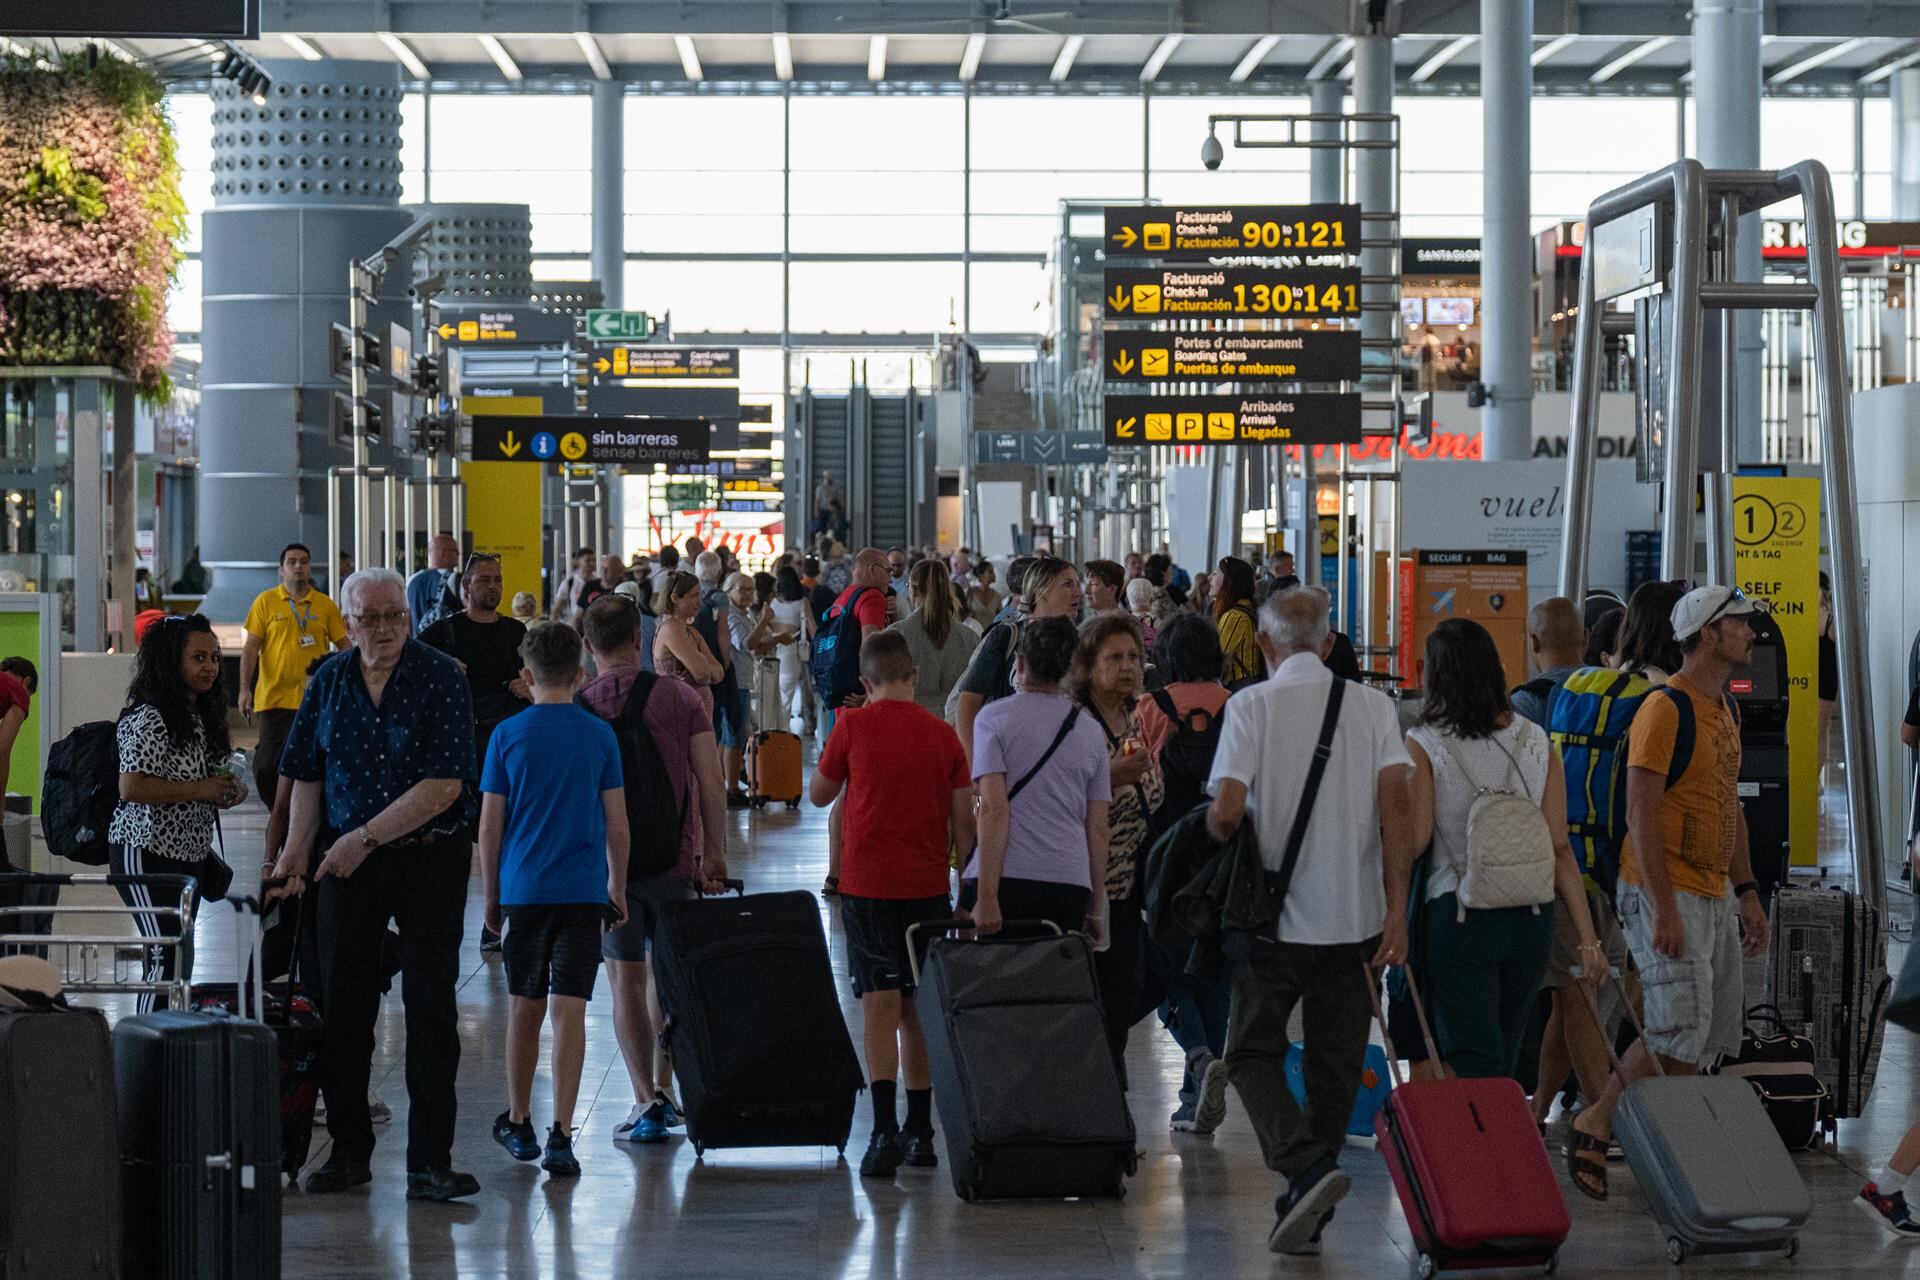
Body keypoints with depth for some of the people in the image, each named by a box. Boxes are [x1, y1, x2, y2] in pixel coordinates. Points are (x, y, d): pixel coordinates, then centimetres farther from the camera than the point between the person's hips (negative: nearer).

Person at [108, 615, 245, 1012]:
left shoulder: (199, 717, 13)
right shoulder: (149, 719, -17)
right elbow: (131, 788, -26)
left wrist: (226, 792, 4)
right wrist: (200, 790, -21)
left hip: (188, 855, 10)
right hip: (147, 853, -10)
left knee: (177, 957, 11)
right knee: (167, 958, -12)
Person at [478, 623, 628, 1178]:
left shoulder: (508, 735, -2)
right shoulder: (600, 736, 0)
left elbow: (489, 825, 0)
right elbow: (617, 825, 1)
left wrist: (490, 895, 10)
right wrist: (617, 888, 13)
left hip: (523, 888, 1)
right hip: (583, 892, 0)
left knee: (524, 1008, 14)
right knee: (570, 1011, -2)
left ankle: (518, 1124, 26)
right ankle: (560, 1136, -8)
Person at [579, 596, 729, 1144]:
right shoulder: (679, 696, -3)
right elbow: (711, 783, -5)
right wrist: (715, 853, 5)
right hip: (673, 860, 1)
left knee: (626, 981, 3)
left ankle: (646, 1103, -2)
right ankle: (663, 1088, 20)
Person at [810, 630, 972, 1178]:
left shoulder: (854, 725, -5)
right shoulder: (943, 734, 3)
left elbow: (819, 794, 9)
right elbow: (963, 823, 6)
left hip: (868, 885, -3)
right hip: (928, 886, 3)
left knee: (880, 1007, -6)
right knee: (917, 1010, 12)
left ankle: (885, 1130, -18)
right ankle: (920, 1132, 15)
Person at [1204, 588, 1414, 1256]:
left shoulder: (1251, 705, -6)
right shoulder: (1373, 705, 2)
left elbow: (1227, 811, -14)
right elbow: (1397, 804, -6)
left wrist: (1213, 828, 10)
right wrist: (1397, 909, -5)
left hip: (1277, 913, -3)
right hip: (1355, 913, 3)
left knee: (1253, 1052, 8)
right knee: (1335, 1063, 13)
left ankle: (1308, 1166, -15)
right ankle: (1306, 1214, 15)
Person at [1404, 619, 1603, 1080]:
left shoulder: (1424, 746, -7)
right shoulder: (1536, 742, 5)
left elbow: (1414, 841, -12)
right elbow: (1560, 848, 2)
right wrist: (1588, 938, 3)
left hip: (1456, 916, -4)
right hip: (1530, 917, 4)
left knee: (1476, 1072, -3)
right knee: (1505, 1063, 17)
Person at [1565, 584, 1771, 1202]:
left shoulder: (1726, 710, 15)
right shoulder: (1666, 709, -15)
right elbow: (1642, 814, -19)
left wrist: (1746, 892, 17)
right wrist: (1664, 909, -23)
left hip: (1715, 895, 9)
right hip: (1667, 894, -9)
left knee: (1717, 1036, 8)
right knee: (1681, 1035, -14)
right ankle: (1594, 1126, -1)